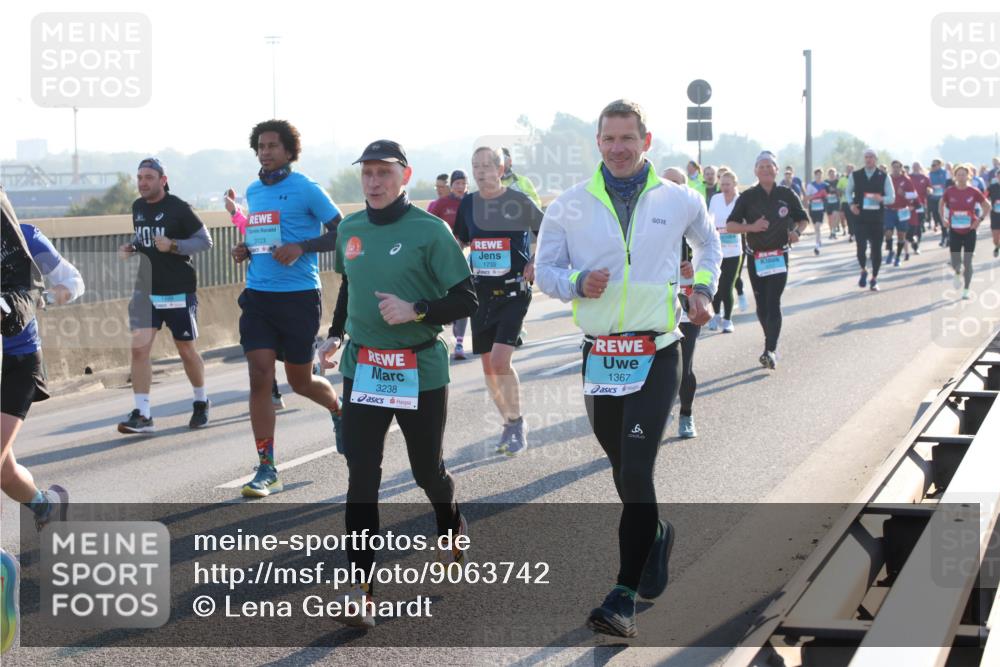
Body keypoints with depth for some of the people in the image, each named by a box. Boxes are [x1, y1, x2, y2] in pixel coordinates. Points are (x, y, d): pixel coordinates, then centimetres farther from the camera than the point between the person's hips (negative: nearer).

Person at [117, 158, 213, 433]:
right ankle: (142, 415, -8)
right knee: (139, 348, -9)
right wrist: (131, 247, 3)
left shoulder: (178, 208, -10)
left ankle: (201, 403, 31)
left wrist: (172, 246, -23)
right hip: (146, 289, 5)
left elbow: (205, 241, -9)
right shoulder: (138, 207, 8)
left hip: (179, 291, -5)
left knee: (187, 351, 8)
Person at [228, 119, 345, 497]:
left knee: (300, 381, 7)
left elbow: (341, 232, -6)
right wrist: (244, 250, 7)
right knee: (259, 377, -5)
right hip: (257, 296, 5)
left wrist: (301, 247, -19)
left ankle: (339, 410, 43)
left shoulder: (306, 189, -7)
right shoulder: (253, 192, 12)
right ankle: (266, 471, -2)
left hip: (299, 297, -5)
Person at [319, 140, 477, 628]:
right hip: (362, 369, 3)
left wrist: (416, 310, -23)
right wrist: (334, 335, 19)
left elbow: (466, 300, -11)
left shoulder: (429, 231, -11)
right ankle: (360, 586, -3)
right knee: (361, 478, -4)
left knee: (428, 470, 13)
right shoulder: (349, 229, 6)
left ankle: (452, 528, 46)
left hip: (420, 371, -3)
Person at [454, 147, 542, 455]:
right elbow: (461, 242, 20)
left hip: (514, 290, -5)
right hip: (482, 291, 5)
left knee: (500, 360, -17)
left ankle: (517, 423, 0)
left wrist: (535, 263, -6)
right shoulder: (469, 204, 6)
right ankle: (509, 424, 23)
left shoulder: (518, 201, -6)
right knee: (487, 364, 7)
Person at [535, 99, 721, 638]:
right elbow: (544, 270, 5)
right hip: (599, 355, 2)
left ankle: (624, 598, -12)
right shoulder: (570, 205, 1)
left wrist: (703, 289, 11)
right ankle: (655, 534, 46)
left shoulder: (679, 200, 3)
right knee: (622, 470, 15)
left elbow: (708, 243, 24)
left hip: (656, 355, -2)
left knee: (636, 472, -14)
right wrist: (577, 282, -14)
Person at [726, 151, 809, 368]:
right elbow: (730, 225, -1)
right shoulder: (748, 196, 1)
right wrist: (751, 227, -18)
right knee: (761, 306, 8)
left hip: (779, 257, -2)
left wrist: (796, 232, -8)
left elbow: (803, 219, 14)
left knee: (773, 303, -14)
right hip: (755, 258, 2)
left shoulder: (787, 195, 1)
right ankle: (772, 346, 25)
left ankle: (770, 350, -20)